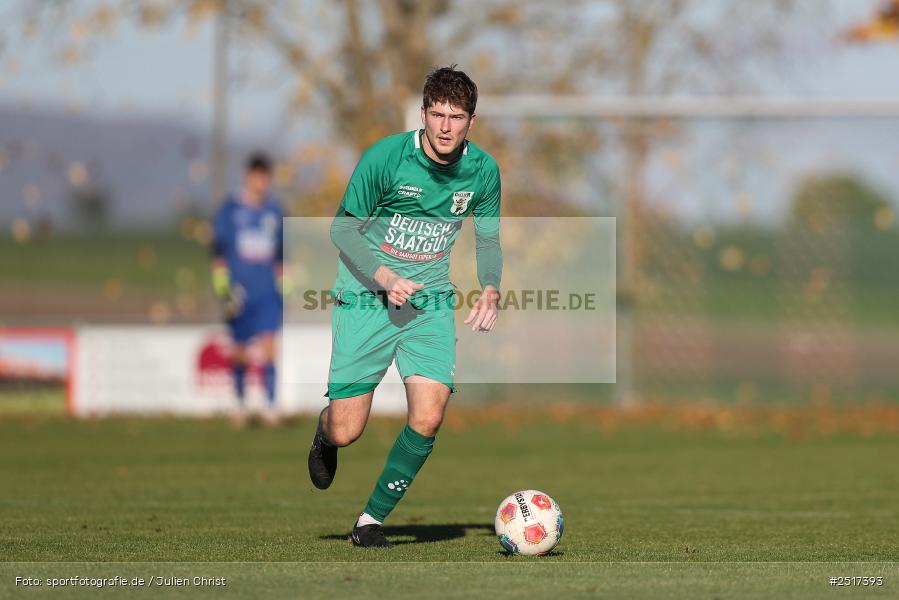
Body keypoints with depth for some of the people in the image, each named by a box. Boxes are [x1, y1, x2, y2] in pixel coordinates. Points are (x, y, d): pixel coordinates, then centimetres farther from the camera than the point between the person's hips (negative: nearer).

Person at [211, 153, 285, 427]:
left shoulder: (274, 210, 10)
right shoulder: (231, 207, 1)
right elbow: (218, 247, 0)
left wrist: (284, 283, 16)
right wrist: (221, 281, -8)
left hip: (268, 290, 1)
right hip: (239, 289, -1)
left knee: (268, 346, -11)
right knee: (239, 350, 6)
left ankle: (270, 406, -14)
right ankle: (241, 402, 23)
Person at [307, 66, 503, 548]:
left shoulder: (483, 170, -2)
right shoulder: (386, 156, -13)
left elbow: (487, 238, 13)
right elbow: (344, 227, -4)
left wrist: (490, 290, -6)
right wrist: (385, 278, -19)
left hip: (431, 305, 3)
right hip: (365, 301, -3)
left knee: (428, 420, -16)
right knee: (347, 432, -7)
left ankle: (371, 521, 1)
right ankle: (325, 431, 34)